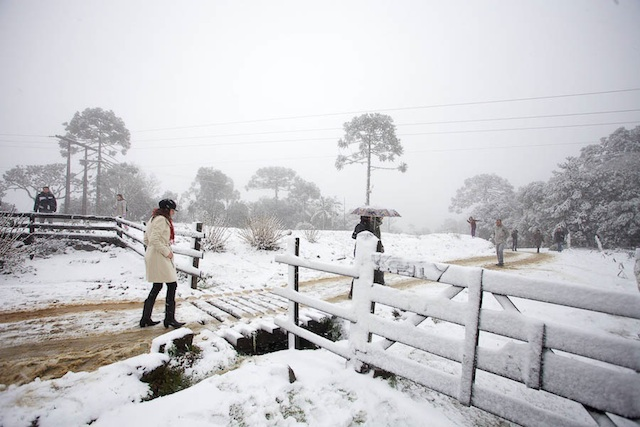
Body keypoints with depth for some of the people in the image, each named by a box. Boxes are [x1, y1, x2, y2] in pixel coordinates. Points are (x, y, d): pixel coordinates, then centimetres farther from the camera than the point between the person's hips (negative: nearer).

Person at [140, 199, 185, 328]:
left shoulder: (154, 219, 17)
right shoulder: (161, 219, -14)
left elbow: (146, 240, 20)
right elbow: (154, 239, -24)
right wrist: (166, 252, -16)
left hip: (152, 256, 11)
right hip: (159, 258, -11)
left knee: (157, 287, 16)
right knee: (172, 285, -3)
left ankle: (146, 319, 23)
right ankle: (169, 318, 2)